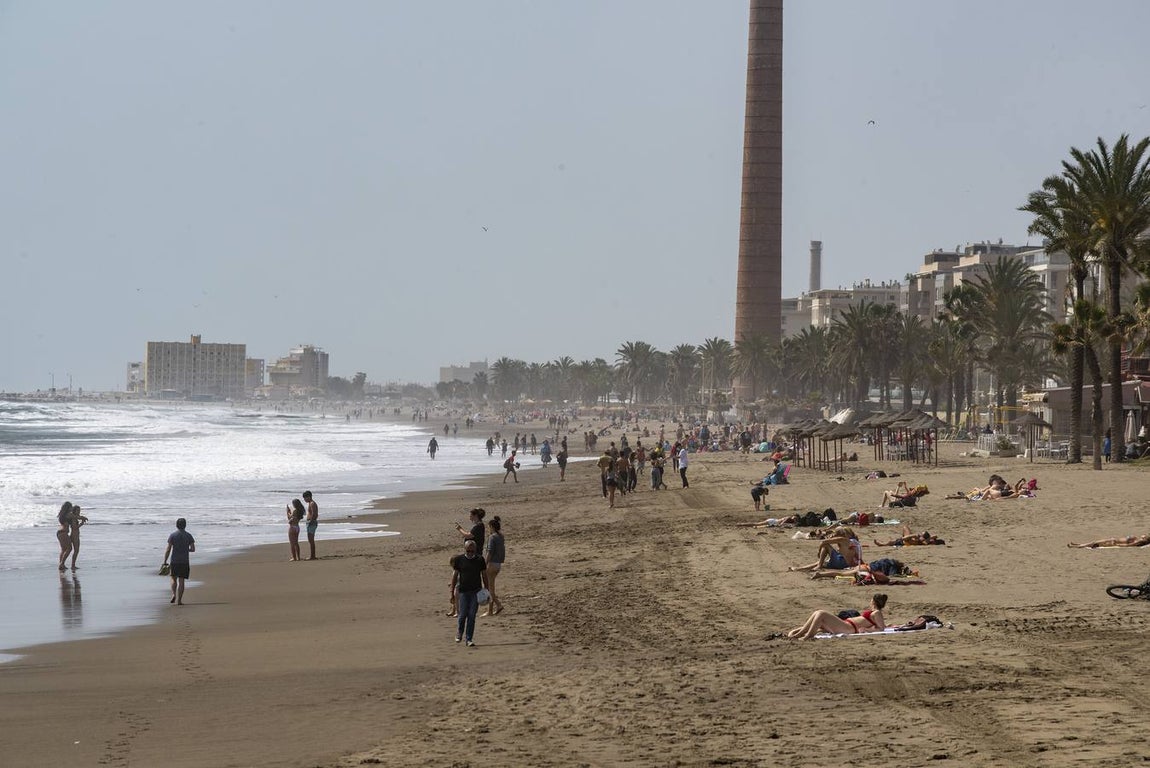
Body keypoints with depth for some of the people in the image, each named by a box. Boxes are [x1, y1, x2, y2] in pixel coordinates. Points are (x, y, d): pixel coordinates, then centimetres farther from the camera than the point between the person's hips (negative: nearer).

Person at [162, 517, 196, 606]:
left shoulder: (173, 535, -3)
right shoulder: (188, 536, 1)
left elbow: (168, 550, -6)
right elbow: (193, 549, 0)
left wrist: (165, 562, -3)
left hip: (174, 561, 0)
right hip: (185, 561, 0)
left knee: (174, 579, 16)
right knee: (181, 581, 3)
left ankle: (174, 594, -4)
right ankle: (179, 600, -1)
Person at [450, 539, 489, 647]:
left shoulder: (480, 559, 3)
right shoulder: (459, 559, 1)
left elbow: (484, 575, 9)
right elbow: (455, 575, 6)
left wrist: (486, 589, 7)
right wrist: (453, 590, 3)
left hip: (476, 591, 1)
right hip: (463, 590, 0)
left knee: (472, 615, -3)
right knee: (463, 614, -3)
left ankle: (469, 639, 1)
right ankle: (459, 633, 25)